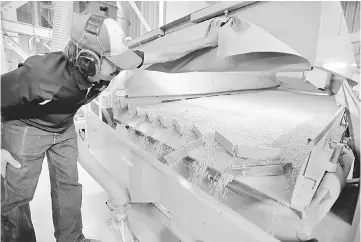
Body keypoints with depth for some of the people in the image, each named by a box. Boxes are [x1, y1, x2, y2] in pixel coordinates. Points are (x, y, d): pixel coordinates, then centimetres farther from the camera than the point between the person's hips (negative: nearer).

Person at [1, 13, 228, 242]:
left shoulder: (108, 64, -27)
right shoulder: (39, 74, -41)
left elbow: (162, 55, -21)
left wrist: (206, 41, -16)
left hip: (64, 128, 5)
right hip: (25, 127, -4)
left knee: (68, 184, 12)